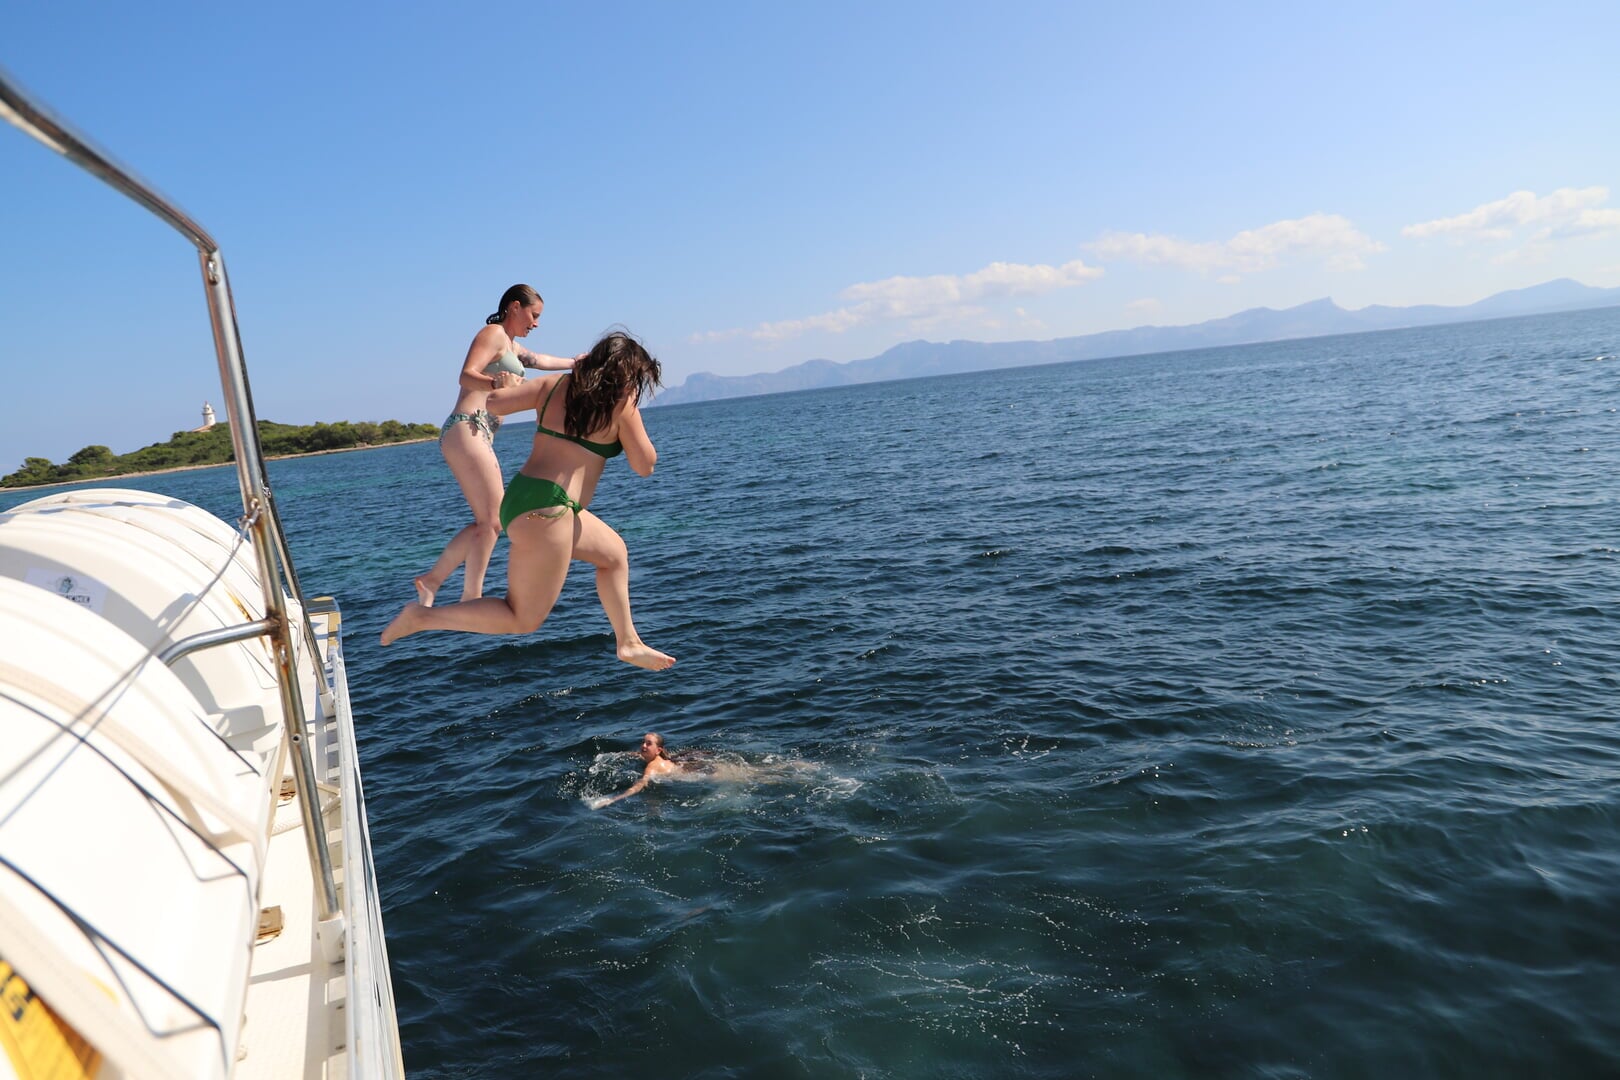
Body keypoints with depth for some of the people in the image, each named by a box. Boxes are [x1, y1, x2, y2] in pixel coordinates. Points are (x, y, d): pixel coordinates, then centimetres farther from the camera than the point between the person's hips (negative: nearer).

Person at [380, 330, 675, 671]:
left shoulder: (555, 384, 9)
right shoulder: (620, 403, -6)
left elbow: (494, 402, 4)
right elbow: (645, 465, 1)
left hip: (521, 498, 9)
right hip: (545, 511, -9)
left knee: (613, 552, 24)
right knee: (523, 620, 4)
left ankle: (629, 643, 29)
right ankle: (423, 616, 1)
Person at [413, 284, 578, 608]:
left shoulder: (510, 345, 27)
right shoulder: (493, 333, -3)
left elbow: (540, 360, 47)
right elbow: (466, 375, -18)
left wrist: (575, 363, 62)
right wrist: (495, 382, -38)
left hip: (479, 436, 10)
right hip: (467, 431, -10)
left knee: (489, 521, 9)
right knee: (491, 521, -12)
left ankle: (432, 579, 11)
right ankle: (471, 598, -11)